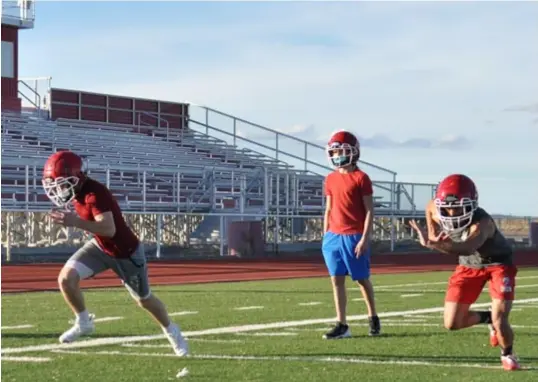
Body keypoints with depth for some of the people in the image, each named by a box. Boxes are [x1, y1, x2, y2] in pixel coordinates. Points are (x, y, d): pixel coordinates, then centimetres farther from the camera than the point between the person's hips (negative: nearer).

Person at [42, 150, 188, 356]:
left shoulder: (95, 193, -34)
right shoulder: (77, 190, -8)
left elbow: (109, 229, -44)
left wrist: (76, 222, -52)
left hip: (126, 252, -7)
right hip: (100, 246, 7)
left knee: (144, 300, 13)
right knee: (66, 278, -14)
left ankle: (170, 330, 41)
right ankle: (83, 323, 8)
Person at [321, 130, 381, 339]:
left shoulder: (360, 178, -8)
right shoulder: (331, 179, 10)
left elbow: (369, 211, -8)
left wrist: (365, 238, -14)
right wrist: (325, 237, 12)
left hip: (354, 236, -5)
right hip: (334, 236, 5)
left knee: (362, 279, 7)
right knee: (337, 280, 1)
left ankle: (373, 317, 27)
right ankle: (342, 325, 4)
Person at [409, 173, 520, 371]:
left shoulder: (482, 223, -41)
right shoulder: (436, 211, -22)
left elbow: (467, 248, -63)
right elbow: (430, 206, 7)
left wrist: (434, 244, -78)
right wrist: (432, 234, -2)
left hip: (499, 264, -5)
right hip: (469, 265, 5)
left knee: (499, 319, -20)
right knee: (452, 324, -2)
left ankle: (507, 354, 12)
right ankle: (488, 318, 27)